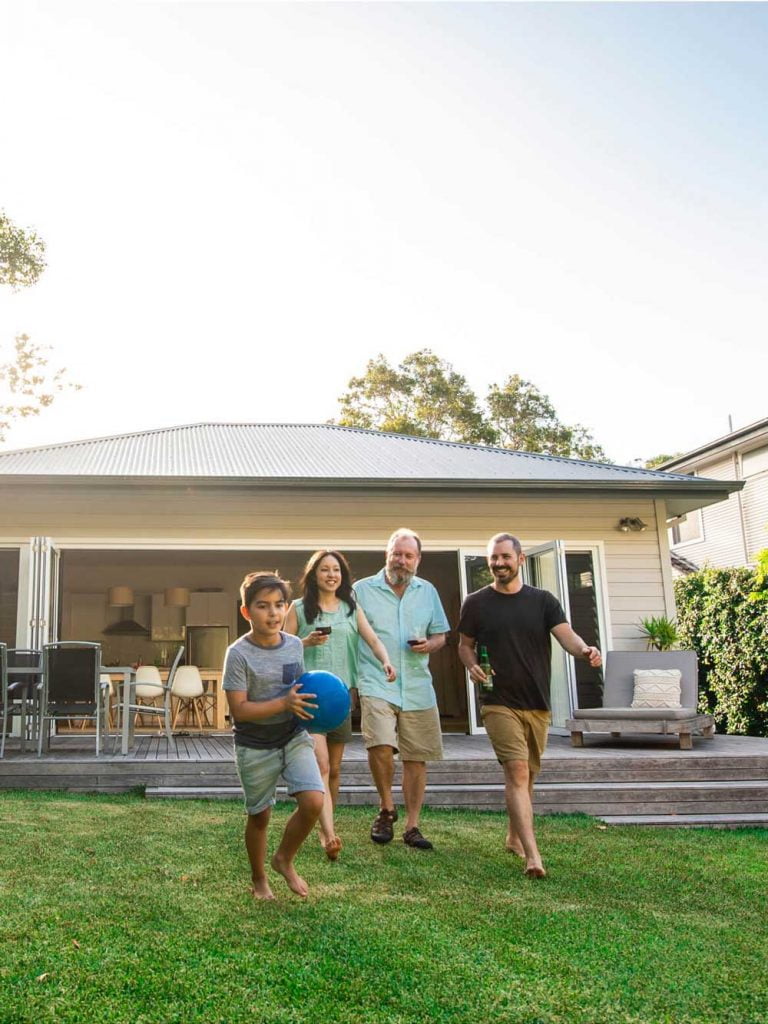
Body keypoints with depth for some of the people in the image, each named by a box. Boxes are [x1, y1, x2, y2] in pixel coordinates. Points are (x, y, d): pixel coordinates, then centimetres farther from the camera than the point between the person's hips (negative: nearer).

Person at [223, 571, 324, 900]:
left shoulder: (295, 645, -1)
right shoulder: (239, 654, -17)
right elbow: (239, 710, -20)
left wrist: (306, 704, -5)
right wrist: (284, 703, -27)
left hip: (294, 738, 4)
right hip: (255, 746, -3)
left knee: (313, 801, -13)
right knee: (259, 815, 10)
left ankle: (285, 860, 15)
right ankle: (259, 880, 35)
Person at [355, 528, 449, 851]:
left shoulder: (428, 592, 12)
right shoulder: (362, 590, 2)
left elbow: (440, 635, 17)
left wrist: (428, 645, -7)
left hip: (418, 687, 4)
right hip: (376, 683, -3)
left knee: (417, 758, 6)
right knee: (380, 745, -23)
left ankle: (412, 826, 20)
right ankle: (386, 809, 3)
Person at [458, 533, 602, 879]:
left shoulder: (542, 601, 4)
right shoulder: (476, 603, 2)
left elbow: (566, 636, -8)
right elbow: (465, 645, 11)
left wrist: (585, 650, -29)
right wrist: (472, 665, -10)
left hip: (538, 704, 3)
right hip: (499, 702, -3)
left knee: (526, 776, 15)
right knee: (517, 771, -16)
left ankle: (514, 838, 34)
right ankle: (532, 854, -19)